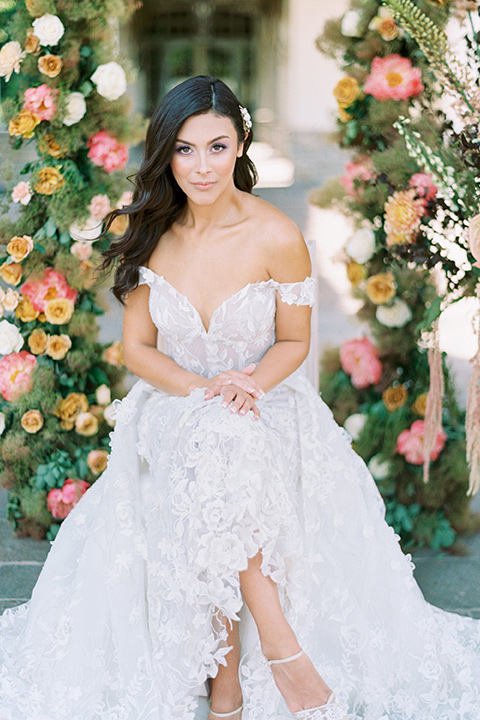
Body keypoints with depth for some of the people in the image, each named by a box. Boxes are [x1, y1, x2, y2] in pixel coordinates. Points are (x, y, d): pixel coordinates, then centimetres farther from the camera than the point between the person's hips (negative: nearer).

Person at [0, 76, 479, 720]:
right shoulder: (151, 236, -1)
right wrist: (203, 390, -16)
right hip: (174, 408, 2)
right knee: (213, 445, -34)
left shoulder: (277, 238, -9)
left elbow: (294, 341, 2)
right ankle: (280, 643, -27)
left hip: (266, 407, -1)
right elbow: (137, 347, 3)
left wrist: (251, 383, -20)